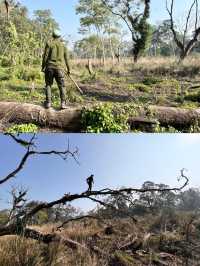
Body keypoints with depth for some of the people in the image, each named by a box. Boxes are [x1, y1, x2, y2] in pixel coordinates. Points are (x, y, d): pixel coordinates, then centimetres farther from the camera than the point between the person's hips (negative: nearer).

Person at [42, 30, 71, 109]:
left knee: (48, 85, 9)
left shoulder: (49, 44, 3)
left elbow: (45, 56, -3)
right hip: (60, 68, 1)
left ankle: (48, 103, 2)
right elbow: (66, 58, 9)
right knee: (62, 86, 4)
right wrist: (68, 69, 16)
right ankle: (63, 103, -8)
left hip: (49, 67, -1)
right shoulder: (63, 45, 10)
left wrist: (43, 67, 4)